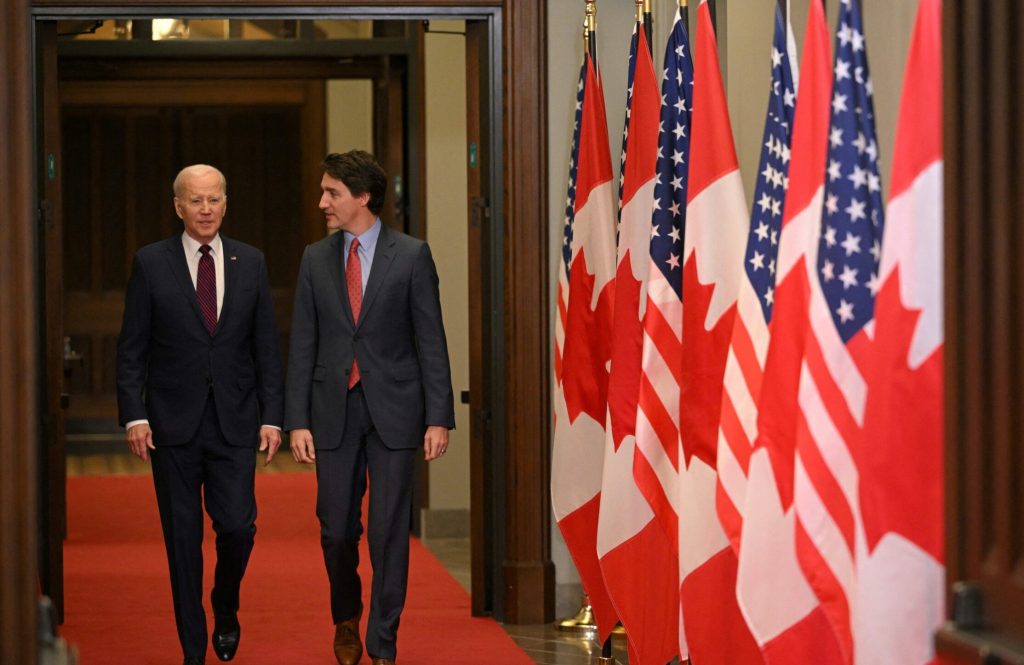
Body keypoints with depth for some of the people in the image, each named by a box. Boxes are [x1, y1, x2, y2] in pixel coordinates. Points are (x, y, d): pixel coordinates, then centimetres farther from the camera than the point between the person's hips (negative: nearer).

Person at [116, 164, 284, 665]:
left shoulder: (250, 263, 6)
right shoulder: (151, 263, 0)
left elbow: (266, 347, 7)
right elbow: (131, 349, 0)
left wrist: (272, 415, 1)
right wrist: (133, 415, -8)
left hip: (235, 419, 1)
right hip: (173, 421, -1)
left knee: (237, 526, -6)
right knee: (183, 538, 3)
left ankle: (226, 611, 23)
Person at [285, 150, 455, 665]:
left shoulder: (411, 255, -2)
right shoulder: (315, 260, 6)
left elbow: (431, 341, -2)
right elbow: (302, 347, 6)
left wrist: (439, 418, -8)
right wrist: (297, 421, -1)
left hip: (393, 410, -2)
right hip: (333, 410, 2)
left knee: (389, 531, -1)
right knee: (337, 530, 5)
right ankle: (346, 618, 32)